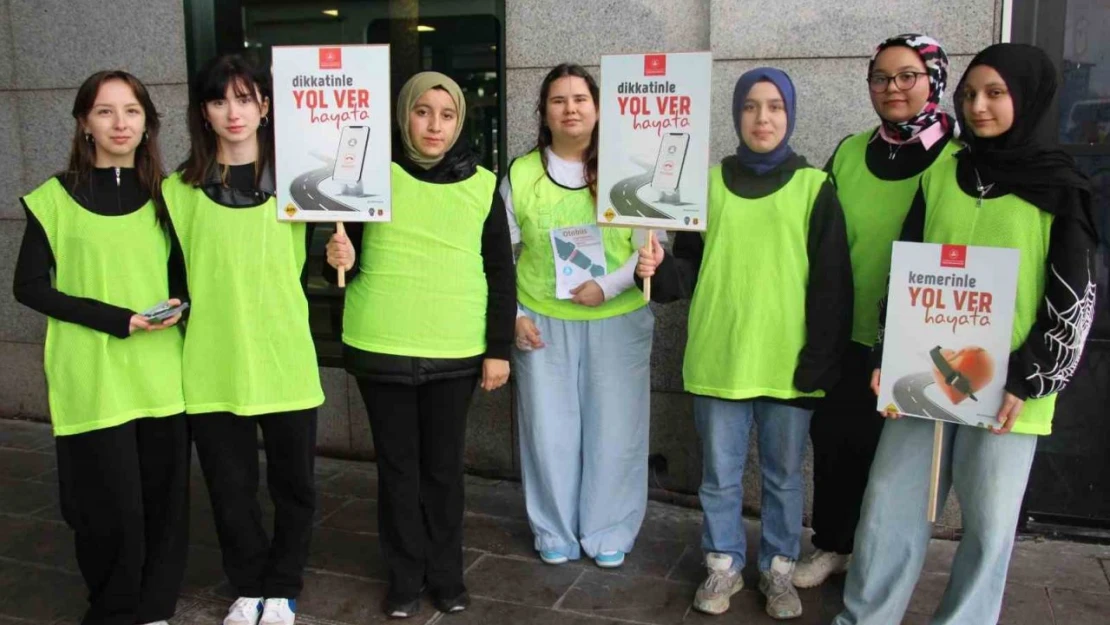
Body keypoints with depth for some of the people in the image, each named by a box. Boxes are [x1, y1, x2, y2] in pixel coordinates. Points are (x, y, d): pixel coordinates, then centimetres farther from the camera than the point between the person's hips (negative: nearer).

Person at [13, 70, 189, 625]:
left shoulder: (163, 194, 10)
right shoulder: (56, 197, -1)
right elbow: (28, 286, -2)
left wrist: (177, 304, -4)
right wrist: (116, 320, -12)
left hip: (162, 373, 3)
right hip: (93, 379, -3)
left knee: (165, 497, 6)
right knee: (112, 505, -1)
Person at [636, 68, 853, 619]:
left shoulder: (814, 187, -1)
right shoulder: (709, 182, 5)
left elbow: (832, 284, -4)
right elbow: (691, 267, 7)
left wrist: (820, 361, -9)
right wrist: (659, 270, -15)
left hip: (788, 363, -1)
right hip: (717, 359, 2)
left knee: (783, 474, 12)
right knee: (720, 474, 12)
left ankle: (779, 568, 30)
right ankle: (723, 564, 29)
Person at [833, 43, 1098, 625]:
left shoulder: (1059, 188, -1)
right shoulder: (941, 174, 8)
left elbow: (1074, 300, -3)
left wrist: (1027, 381, -10)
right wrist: (887, 358, 2)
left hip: (1005, 387, -3)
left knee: (989, 522, 6)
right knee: (889, 507, 6)